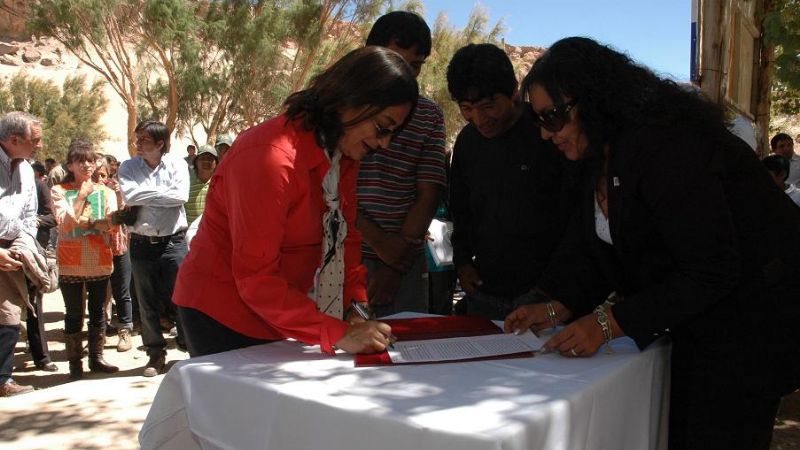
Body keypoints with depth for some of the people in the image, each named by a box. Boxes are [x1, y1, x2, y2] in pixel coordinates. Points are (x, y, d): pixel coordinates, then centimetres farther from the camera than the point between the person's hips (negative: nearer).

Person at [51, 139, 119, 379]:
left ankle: (96, 357, 19)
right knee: (74, 313, 4)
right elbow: (65, 223, -12)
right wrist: (82, 195, -13)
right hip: (70, 262, -2)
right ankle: (75, 362, 13)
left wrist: (81, 222, -15)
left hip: (100, 260, 2)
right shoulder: (59, 191, 2)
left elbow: (111, 223, -3)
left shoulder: (106, 192, 9)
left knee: (97, 310, 9)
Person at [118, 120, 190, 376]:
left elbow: (181, 195, -17)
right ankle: (156, 353, 22)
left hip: (173, 241, -2)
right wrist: (162, 194, -10)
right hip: (142, 242, 2)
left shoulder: (176, 164, -1)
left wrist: (146, 195, -10)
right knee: (148, 302, 9)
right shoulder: (128, 168, 4)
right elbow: (129, 196, -14)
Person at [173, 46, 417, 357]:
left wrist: (356, 300, -12)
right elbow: (255, 278, -29)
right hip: (222, 316, -8)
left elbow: (346, 236, 2)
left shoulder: (345, 155, -1)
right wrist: (338, 335, -32)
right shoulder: (271, 158, -29)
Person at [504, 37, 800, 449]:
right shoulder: (605, 157, 4)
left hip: (749, 322, -9)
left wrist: (609, 322, -28)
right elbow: (597, 251, 6)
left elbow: (712, 272, -28)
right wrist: (557, 308, -8)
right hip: (696, 324, 9)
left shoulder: (667, 147, -27)